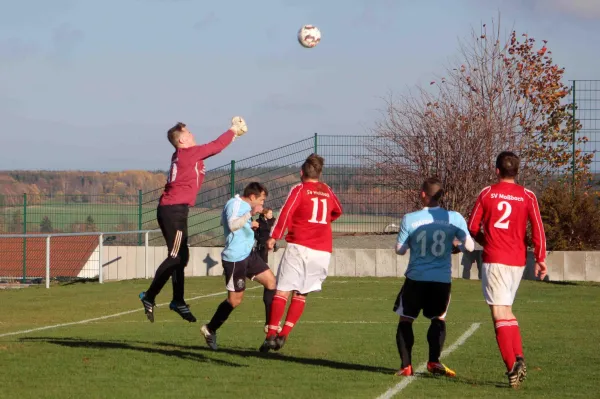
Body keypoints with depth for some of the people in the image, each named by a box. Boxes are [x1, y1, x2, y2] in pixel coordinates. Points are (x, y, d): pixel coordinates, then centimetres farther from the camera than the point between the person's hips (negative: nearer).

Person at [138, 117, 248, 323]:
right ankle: (149, 297, -12)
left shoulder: (181, 156, 16)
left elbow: (212, 148, 28)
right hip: (175, 210, -10)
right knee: (175, 258, -10)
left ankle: (178, 301, 18)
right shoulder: (189, 153, -9)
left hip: (168, 209, 10)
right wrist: (233, 130, 11)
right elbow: (215, 147, -3)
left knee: (181, 256, 14)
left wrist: (231, 135, 26)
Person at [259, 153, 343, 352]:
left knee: (283, 291, -3)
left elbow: (286, 212, -13)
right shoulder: (327, 191, 15)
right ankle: (283, 335, 1)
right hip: (323, 250, 4)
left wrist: (274, 237, -13)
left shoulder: (299, 189, 1)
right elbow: (337, 211, 34)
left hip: (299, 245, -4)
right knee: (301, 294, 11)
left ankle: (271, 334, -13)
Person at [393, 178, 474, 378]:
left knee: (405, 319, 11)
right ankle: (434, 361, 5)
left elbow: (399, 249, 2)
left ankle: (406, 365, 3)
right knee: (439, 319, 19)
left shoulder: (409, 219, -6)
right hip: (442, 279, 1)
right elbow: (469, 246, -1)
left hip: (416, 278, -1)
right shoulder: (455, 218, -5)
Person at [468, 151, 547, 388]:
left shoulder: (487, 193, 1)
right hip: (518, 261, 3)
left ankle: (512, 366, -15)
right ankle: (519, 358, 4)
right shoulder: (527, 196, 3)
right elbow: (538, 228, -4)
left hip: (494, 260, -3)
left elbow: (472, 227, 4)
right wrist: (540, 258, 1)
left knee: (500, 314, -5)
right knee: (507, 312, 19)